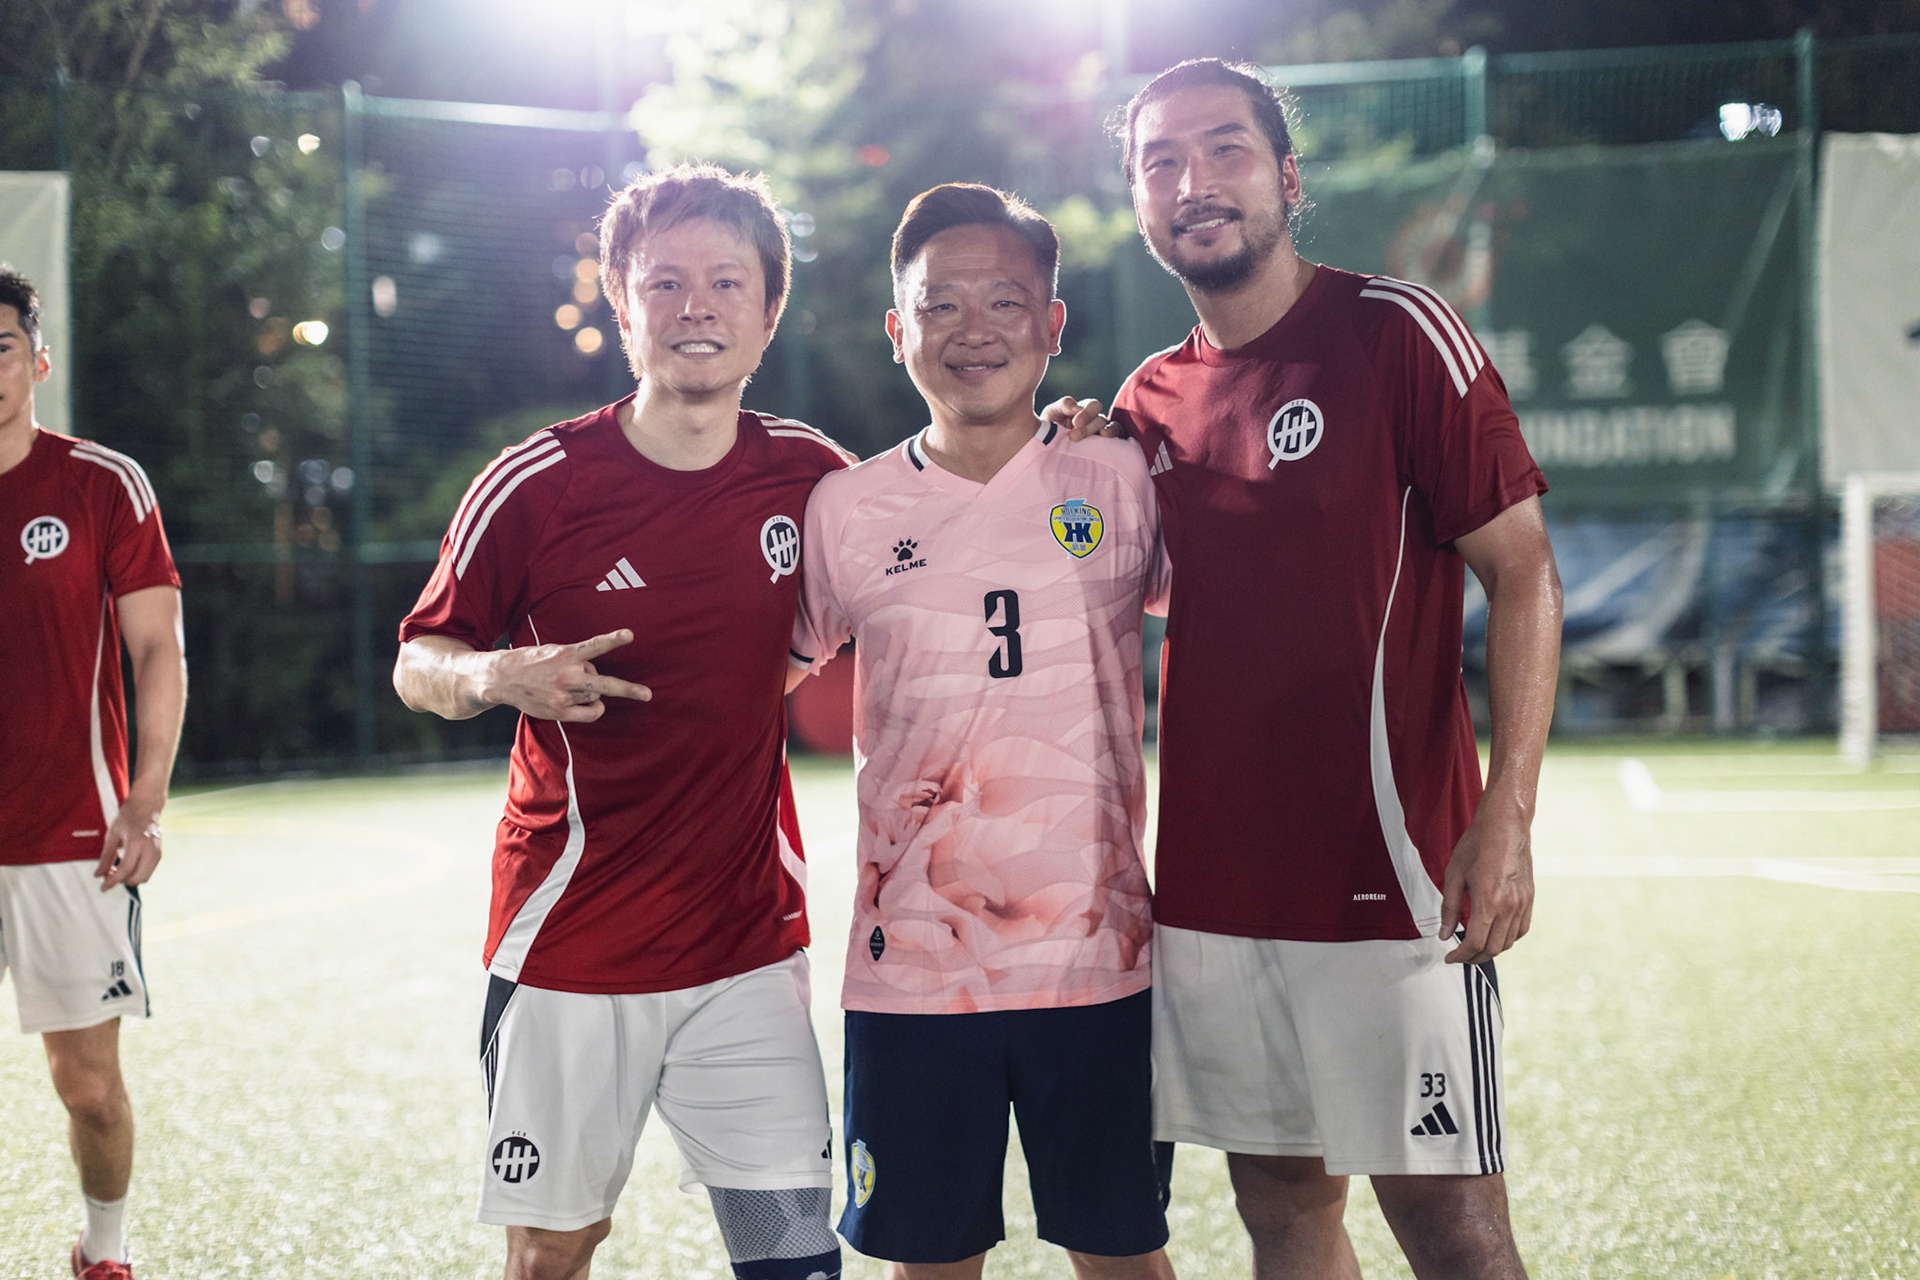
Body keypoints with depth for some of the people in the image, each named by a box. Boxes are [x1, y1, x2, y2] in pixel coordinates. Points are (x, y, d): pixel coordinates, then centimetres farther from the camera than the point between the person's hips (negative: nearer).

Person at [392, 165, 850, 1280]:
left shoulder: (809, 476, 1)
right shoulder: (534, 486, -7)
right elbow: (419, 662, 3)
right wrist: (501, 676, -21)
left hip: (752, 940, 2)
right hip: (571, 944, -2)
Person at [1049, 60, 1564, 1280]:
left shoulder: (1400, 334, -5)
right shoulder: (1150, 403, 12)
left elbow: (1522, 570, -8)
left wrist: (1506, 817, -16)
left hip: (1386, 874, -5)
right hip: (1211, 888, 6)